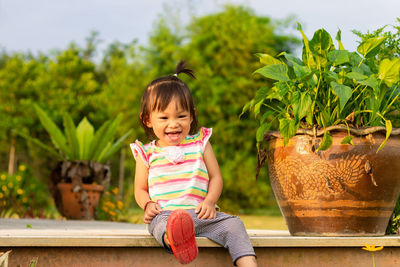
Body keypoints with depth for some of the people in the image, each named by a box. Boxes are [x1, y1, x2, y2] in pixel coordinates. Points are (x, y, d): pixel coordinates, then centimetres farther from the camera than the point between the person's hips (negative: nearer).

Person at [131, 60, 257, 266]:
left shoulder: (200, 143, 14)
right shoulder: (147, 153, 12)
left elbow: (216, 177, 13)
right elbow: (140, 189, 18)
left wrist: (210, 201, -7)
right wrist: (148, 205, -6)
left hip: (199, 214, 3)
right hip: (165, 214, -3)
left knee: (233, 224, -23)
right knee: (159, 223, -39)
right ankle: (175, 240, -73)